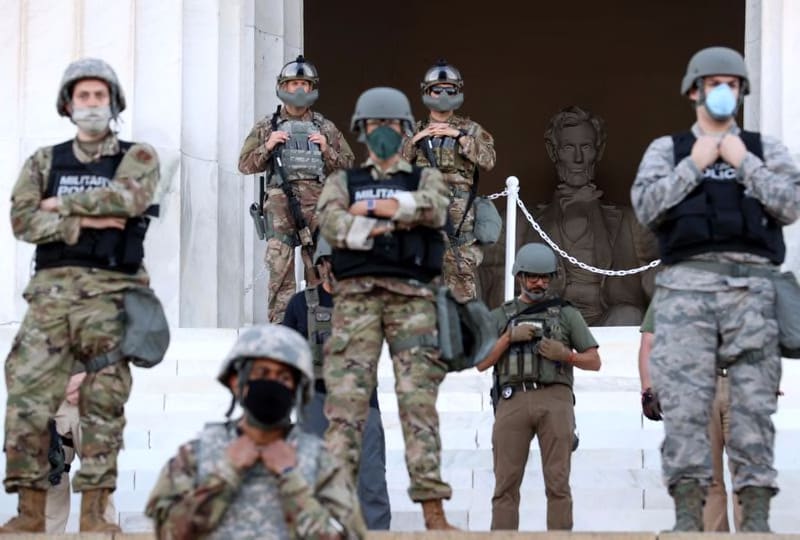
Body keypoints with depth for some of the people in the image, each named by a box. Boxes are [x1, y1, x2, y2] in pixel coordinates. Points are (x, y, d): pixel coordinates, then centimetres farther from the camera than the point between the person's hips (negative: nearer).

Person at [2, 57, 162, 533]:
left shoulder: (137, 157, 8)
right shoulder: (44, 161, 16)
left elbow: (129, 198, -14)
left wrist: (64, 204, -5)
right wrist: (86, 221, -10)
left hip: (111, 292, -2)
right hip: (52, 290, 2)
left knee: (104, 403, -5)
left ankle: (94, 511, -1)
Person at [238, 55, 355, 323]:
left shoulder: (325, 128, 16)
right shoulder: (266, 127, 14)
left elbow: (346, 166, 15)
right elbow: (245, 165, 12)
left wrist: (326, 150, -1)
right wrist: (268, 147, -3)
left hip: (318, 203, 1)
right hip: (280, 203, -1)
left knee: (320, 266, -2)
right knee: (280, 266, -8)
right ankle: (280, 323, -8)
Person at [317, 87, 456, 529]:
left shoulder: (426, 178, 20)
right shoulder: (342, 182, 19)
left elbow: (435, 211, -4)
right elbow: (331, 224, -2)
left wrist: (369, 210, -2)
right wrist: (395, 222, -7)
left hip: (412, 295, 0)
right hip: (356, 294, 0)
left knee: (419, 398, -8)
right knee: (346, 397, -10)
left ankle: (432, 508, -12)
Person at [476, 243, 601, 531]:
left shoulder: (566, 313, 15)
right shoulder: (500, 317, 19)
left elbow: (594, 362, 14)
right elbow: (481, 363, 10)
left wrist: (565, 355, -5)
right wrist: (510, 337, -3)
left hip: (555, 399, -1)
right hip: (513, 400, 1)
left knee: (557, 482, -6)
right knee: (506, 483, -4)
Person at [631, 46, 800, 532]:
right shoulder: (667, 150, 17)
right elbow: (647, 208, 1)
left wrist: (744, 163, 1)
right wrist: (694, 165, 0)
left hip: (752, 286, 1)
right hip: (688, 285, -1)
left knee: (755, 401, -5)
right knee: (685, 401, -9)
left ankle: (756, 520, -4)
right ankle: (688, 518, -7)